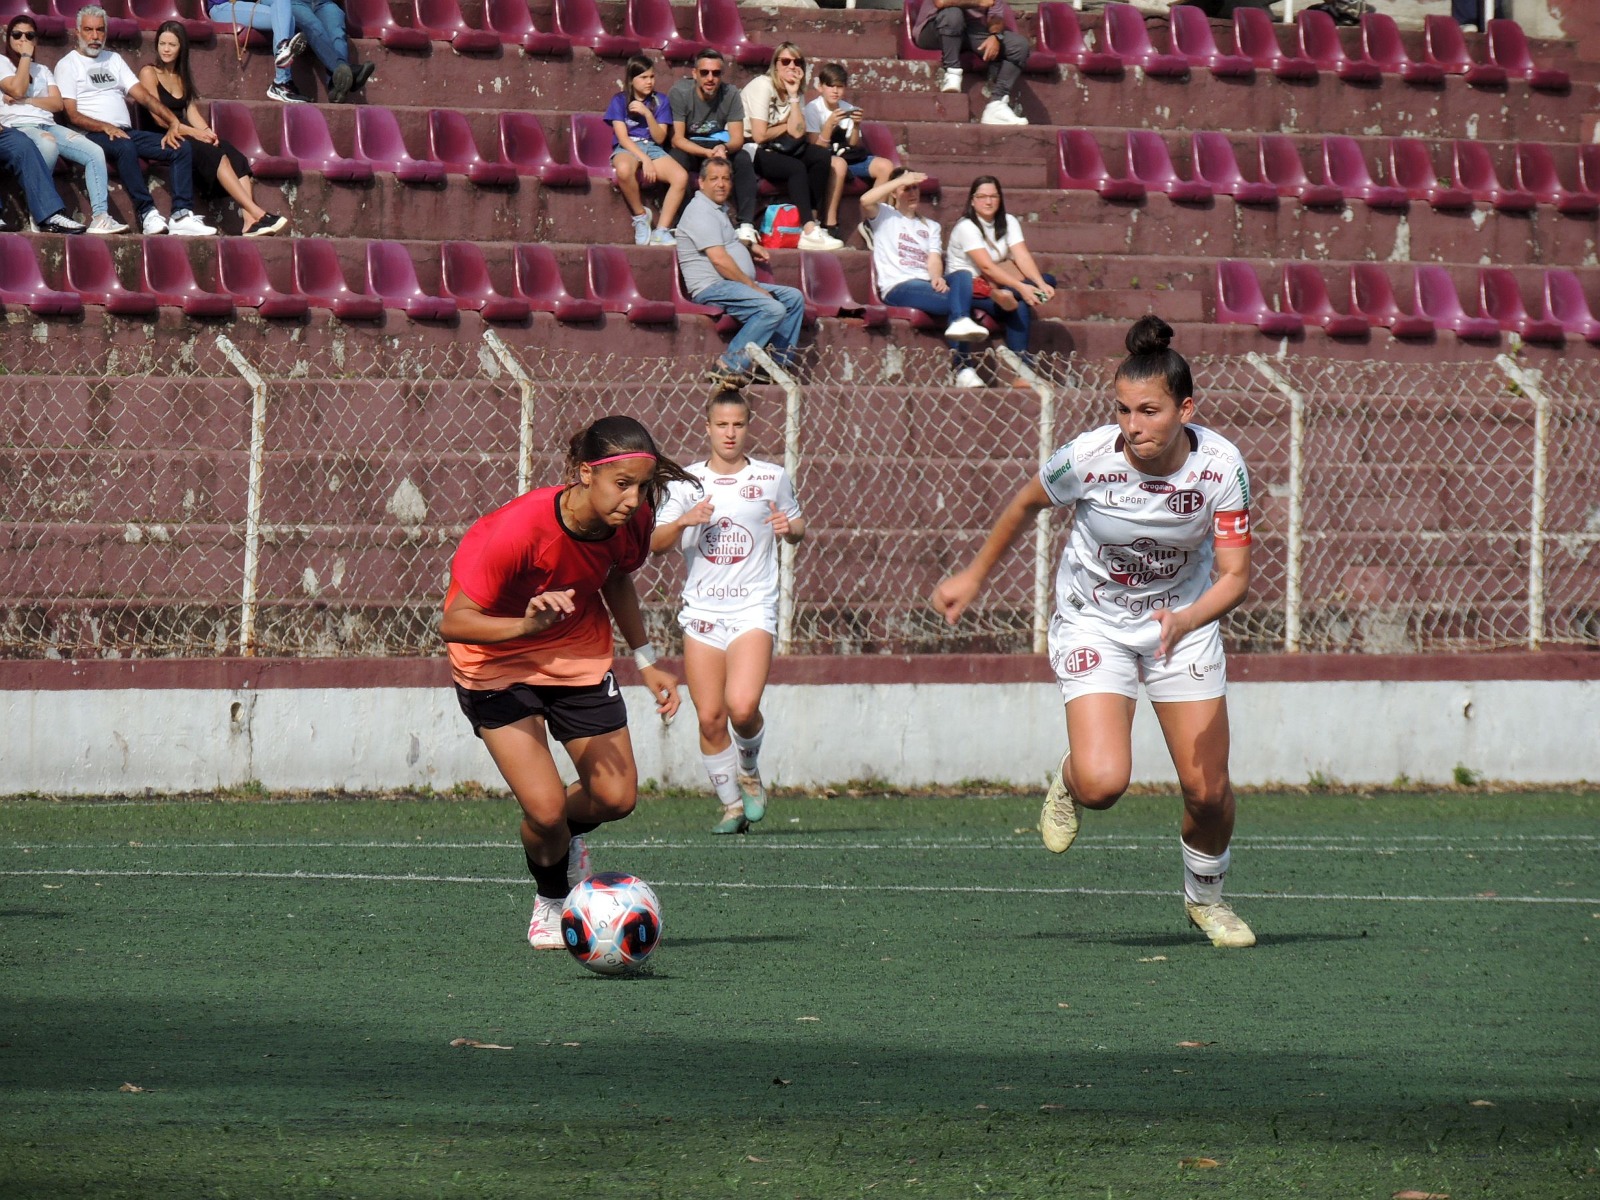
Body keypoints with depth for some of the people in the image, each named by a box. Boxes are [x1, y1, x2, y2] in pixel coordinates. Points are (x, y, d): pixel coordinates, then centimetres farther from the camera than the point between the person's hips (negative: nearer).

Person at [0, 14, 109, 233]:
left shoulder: (42, 70, 26)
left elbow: (57, 104, 11)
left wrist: (25, 101, -3)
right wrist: (25, 56, 2)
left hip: (48, 125, 6)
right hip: (18, 127, -6)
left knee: (95, 152, -19)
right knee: (47, 146, -41)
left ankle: (100, 217, -30)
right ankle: (49, 215, -35)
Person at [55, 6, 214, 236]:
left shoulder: (114, 60, 24)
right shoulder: (68, 65, 6)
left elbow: (144, 96, 13)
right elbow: (73, 115, -5)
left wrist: (173, 121, -3)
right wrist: (106, 128, -21)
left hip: (126, 132, 6)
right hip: (92, 135, -6)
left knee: (183, 146, -13)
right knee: (125, 147, -40)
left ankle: (182, 216, -23)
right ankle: (147, 214, -37)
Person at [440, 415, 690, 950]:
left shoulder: (631, 521, -16)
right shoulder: (515, 529, -35)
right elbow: (453, 622, -32)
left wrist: (646, 661, 6)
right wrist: (527, 624, -48)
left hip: (581, 659, 5)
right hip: (498, 663, -5)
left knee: (616, 798, -1)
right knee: (545, 807, -15)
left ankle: (562, 839, 36)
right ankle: (552, 903, 18)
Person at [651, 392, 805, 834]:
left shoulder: (772, 478, 5)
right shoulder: (686, 482, 6)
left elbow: (797, 527, 18)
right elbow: (655, 544, 2)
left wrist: (790, 528, -6)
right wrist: (683, 521, -18)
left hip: (754, 610, -2)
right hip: (701, 612, 2)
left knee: (742, 706, -20)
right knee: (710, 718, -1)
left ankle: (749, 773, 10)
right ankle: (731, 804, 15)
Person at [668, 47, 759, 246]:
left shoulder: (730, 94, -8)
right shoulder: (679, 93, -16)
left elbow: (737, 139, -11)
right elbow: (677, 139, -21)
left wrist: (724, 148, -37)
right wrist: (708, 153, -36)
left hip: (718, 145, 3)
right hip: (688, 149, -3)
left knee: (743, 160, -27)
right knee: (676, 160, -37)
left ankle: (746, 225, -28)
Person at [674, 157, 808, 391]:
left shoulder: (718, 210, 22)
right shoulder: (701, 211, -12)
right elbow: (719, 260, -20)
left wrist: (750, 249, 23)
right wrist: (753, 287, -16)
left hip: (735, 284, 11)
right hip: (713, 288, -11)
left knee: (794, 298, 9)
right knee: (773, 309, -28)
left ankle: (780, 364, 4)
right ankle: (729, 367, -28)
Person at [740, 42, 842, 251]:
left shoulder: (797, 93, 9)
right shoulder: (762, 86, -13)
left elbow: (797, 133, -8)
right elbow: (760, 135, -19)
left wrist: (793, 96, -9)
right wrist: (786, 127, -2)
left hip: (776, 149, 8)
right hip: (749, 150, -8)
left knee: (822, 157, -12)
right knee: (796, 168, -30)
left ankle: (811, 220, -15)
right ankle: (809, 232, -35)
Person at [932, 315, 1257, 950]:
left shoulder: (1221, 466, -21)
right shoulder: (1090, 457, -24)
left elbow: (1234, 575, -19)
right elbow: (1027, 503, -2)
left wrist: (1186, 622, -39)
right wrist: (974, 576, 9)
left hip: (1183, 617, 2)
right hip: (1093, 621, -2)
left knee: (1207, 790, -2)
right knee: (1103, 782, -22)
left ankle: (1205, 896, 30)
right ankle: (1069, 783, 17)